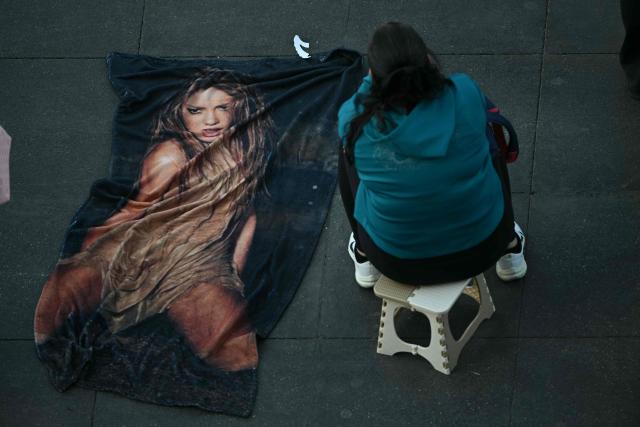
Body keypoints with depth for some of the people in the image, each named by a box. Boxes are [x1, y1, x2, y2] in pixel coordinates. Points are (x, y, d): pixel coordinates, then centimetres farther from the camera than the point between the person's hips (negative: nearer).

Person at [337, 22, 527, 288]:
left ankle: (364, 257, 35)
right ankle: (509, 248, 40)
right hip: (480, 249, 1)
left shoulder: (358, 122, -21)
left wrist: (378, 76, 16)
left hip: (398, 261, -1)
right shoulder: (465, 94, -20)